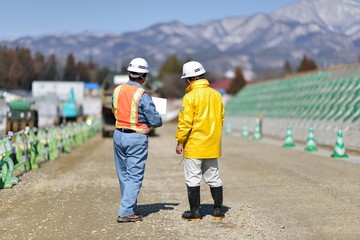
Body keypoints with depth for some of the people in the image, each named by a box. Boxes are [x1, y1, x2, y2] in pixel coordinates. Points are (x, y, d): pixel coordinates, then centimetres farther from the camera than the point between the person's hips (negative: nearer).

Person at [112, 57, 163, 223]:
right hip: (136, 138, -6)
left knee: (124, 175, 15)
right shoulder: (142, 95, -16)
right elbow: (155, 121, -13)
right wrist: (160, 121, 9)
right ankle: (126, 212, -4)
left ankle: (130, 208, 25)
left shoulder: (117, 90, 1)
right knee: (134, 176, 0)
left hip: (118, 135, 6)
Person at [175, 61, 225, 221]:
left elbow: (185, 123, -15)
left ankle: (194, 212, 8)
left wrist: (179, 142, -7)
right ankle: (218, 210, 20)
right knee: (213, 177, 15)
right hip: (212, 146, 6)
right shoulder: (216, 95, 6)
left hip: (194, 146, -6)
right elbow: (221, 118, 12)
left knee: (193, 179, 3)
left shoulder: (190, 97, -14)